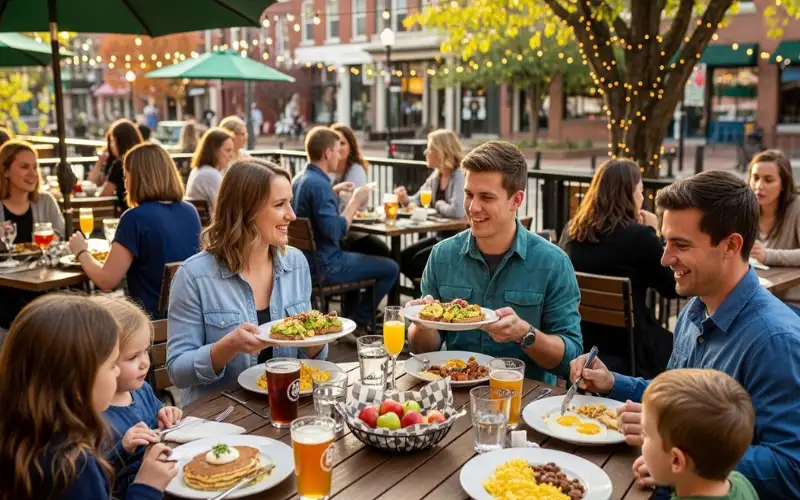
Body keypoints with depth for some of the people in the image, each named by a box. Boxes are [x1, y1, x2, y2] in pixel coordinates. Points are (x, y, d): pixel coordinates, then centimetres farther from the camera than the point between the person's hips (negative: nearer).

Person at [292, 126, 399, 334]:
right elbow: (334, 231, -30)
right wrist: (355, 201, -19)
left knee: (357, 258, 35)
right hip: (324, 265, -10)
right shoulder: (319, 184, -23)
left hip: (307, 260, 10)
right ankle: (358, 323, 9)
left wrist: (335, 192, 16)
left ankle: (348, 319, 36)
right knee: (390, 268, -3)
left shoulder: (300, 179, 8)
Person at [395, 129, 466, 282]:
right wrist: (406, 200, -7)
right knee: (405, 256, -3)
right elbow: (418, 200, 16)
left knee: (420, 260, -19)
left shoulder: (460, 176, -19)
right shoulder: (436, 176, 8)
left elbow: (457, 211, -35)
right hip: (443, 236, 9)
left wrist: (439, 204, -14)